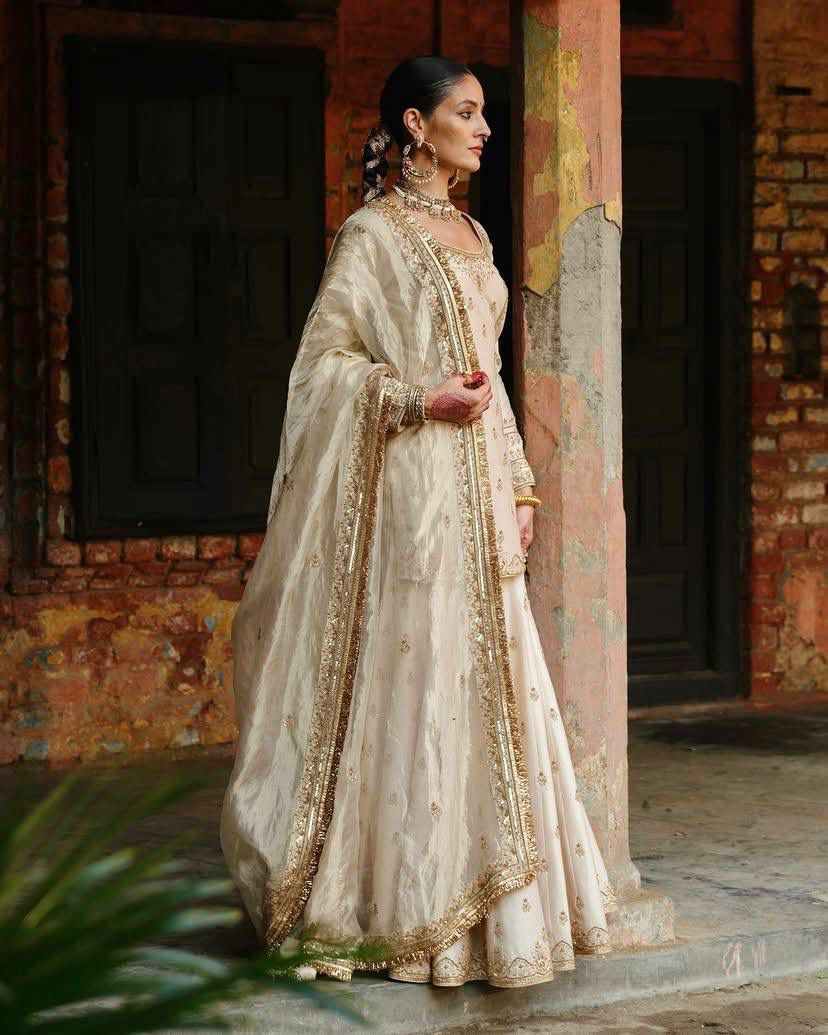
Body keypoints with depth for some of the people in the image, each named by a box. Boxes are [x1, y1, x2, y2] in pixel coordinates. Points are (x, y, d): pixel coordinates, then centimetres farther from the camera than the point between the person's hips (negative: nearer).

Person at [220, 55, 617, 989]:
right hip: (413, 488, -8)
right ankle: (403, 909, 0)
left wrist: (519, 481, 14)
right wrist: (422, 399, -19)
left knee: (485, 678, 7)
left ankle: (470, 896, 12)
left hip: (479, 490, 8)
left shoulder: (472, 235, 17)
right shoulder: (375, 231, -6)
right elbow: (323, 356, -9)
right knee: (414, 674, -7)